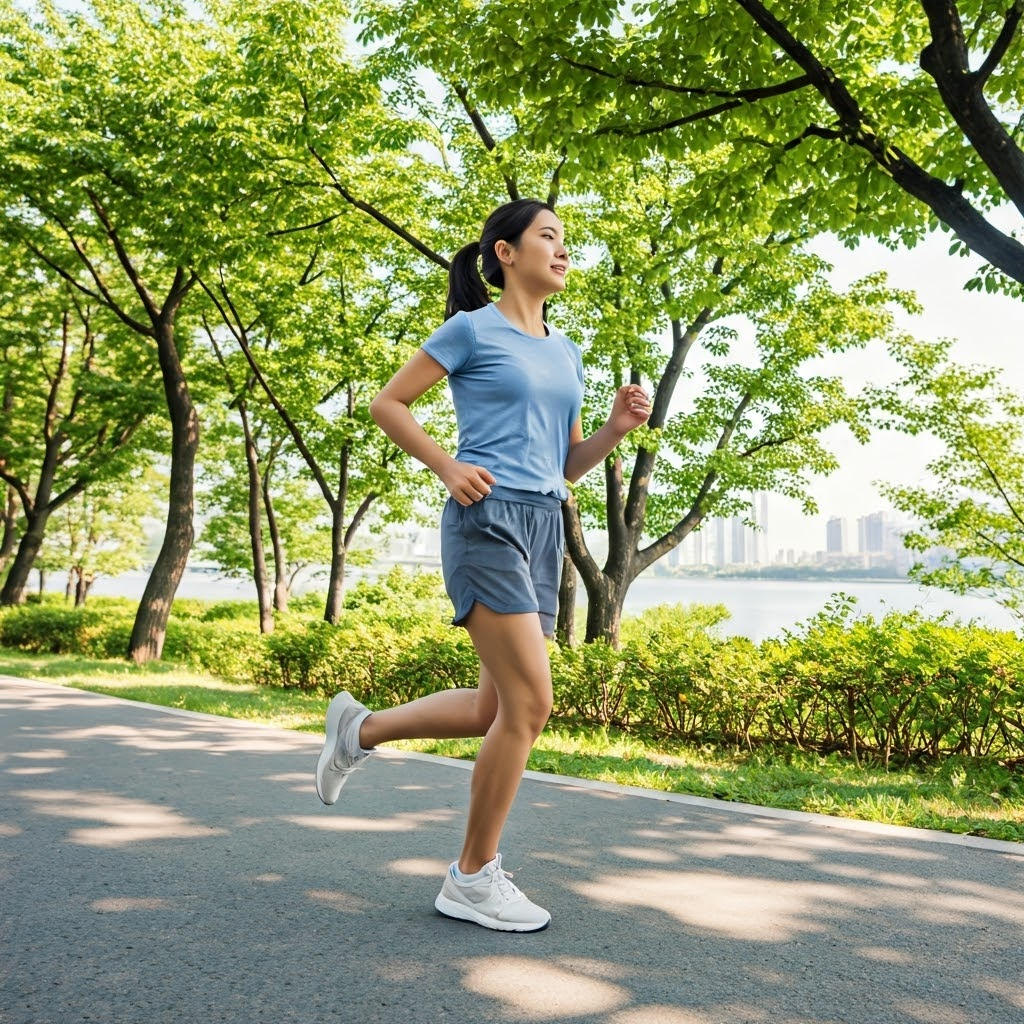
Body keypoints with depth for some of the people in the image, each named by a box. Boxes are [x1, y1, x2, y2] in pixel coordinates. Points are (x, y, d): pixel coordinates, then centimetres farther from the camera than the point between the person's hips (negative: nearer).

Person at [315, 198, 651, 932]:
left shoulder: (565, 352, 20)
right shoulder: (473, 329, 1)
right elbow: (389, 404, 2)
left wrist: (619, 427, 2)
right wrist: (449, 467, -11)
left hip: (545, 528, 8)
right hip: (488, 519, -8)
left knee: (497, 708, 9)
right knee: (530, 704, -11)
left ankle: (361, 728, 30)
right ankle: (474, 877, 6)